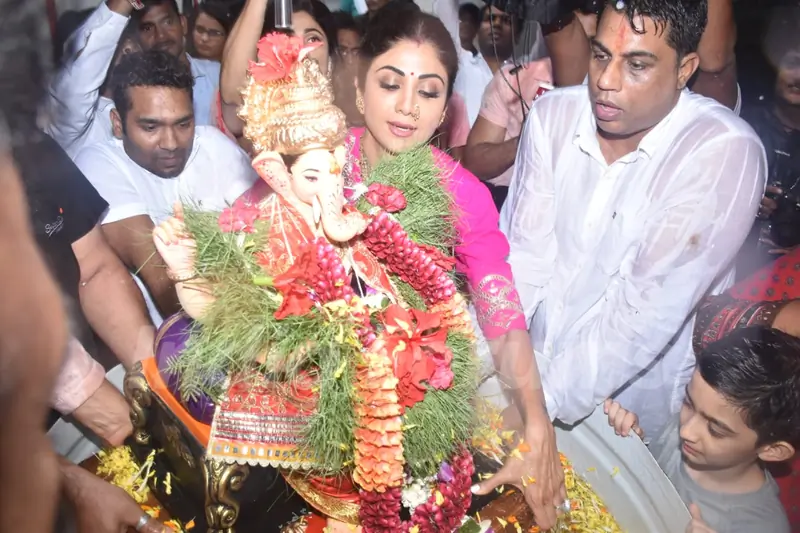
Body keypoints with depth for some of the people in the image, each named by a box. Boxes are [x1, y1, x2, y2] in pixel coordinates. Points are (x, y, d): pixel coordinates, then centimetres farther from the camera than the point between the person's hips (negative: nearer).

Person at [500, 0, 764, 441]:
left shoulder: (725, 152, -21)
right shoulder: (552, 115, -6)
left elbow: (651, 307, -25)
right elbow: (524, 254, -8)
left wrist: (543, 402, -29)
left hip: (630, 401, -3)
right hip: (531, 366, 4)